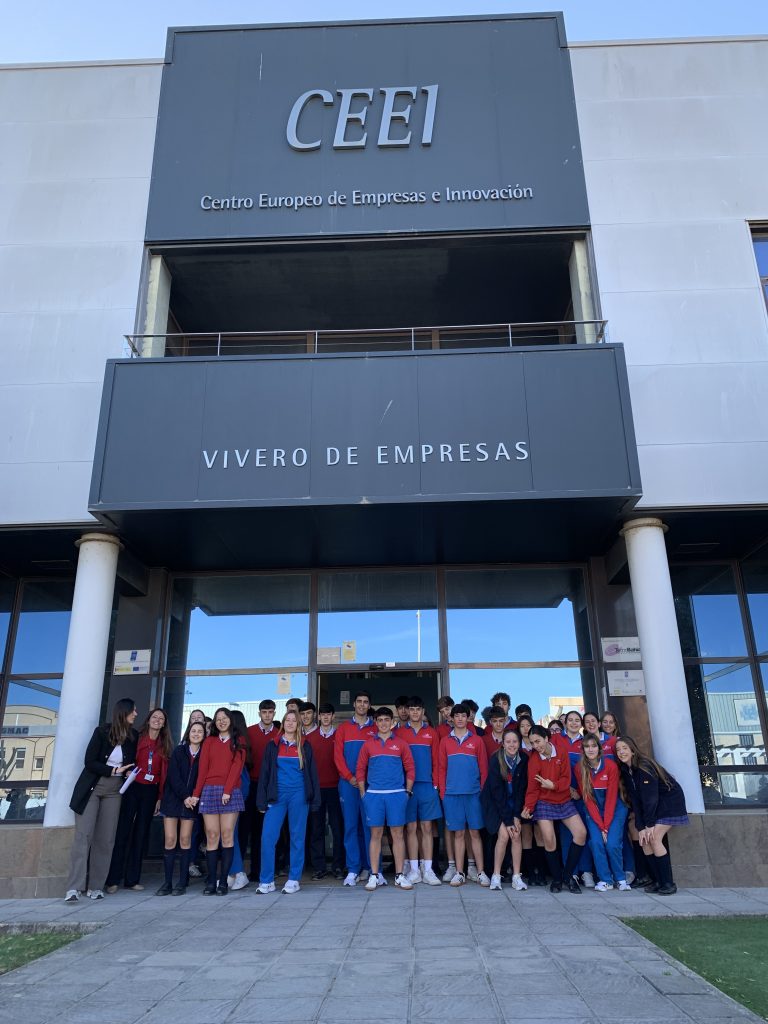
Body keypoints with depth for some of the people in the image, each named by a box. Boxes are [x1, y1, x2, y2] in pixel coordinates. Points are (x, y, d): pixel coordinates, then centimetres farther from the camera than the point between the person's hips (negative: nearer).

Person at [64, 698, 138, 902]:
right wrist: (113, 771, -14)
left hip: (114, 791, 3)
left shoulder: (133, 736, 4)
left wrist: (128, 772, -5)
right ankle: (74, 888, -11)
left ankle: (95, 887, 5)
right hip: (91, 787, -3)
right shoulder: (102, 731, -7)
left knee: (105, 839, -1)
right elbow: (89, 762, -9)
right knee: (83, 835, -10)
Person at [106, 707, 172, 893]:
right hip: (132, 788, -3)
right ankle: (113, 879, 5)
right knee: (123, 832, -3)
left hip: (150, 792, 3)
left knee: (141, 834, 7)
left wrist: (160, 797, 4)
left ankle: (132, 879, 15)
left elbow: (164, 773, 7)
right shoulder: (137, 738, 2)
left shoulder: (164, 745, 8)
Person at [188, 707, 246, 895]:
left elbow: (237, 766, -1)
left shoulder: (238, 741, 9)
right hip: (210, 791, 2)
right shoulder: (209, 742, 15)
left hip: (230, 792, -2)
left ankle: (223, 882, -1)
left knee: (227, 835, -5)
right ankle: (211, 882, 2)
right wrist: (196, 793, 1)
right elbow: (202, 769, 9)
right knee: (212, 836, -2)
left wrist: (227, 790, -11)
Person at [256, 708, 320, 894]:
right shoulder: (273, 746, 8)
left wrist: (315, 800, 2)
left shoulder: (305, 747, 7)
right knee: (267, 837, -6)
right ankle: (266, 881, 5)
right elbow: (264, 773, 7)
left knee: (297, 838, 3)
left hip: (298, 795, 0)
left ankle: (294, 880, 14)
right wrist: (262, 800, 0)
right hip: (277, 795, 1)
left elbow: (312, 773, 8)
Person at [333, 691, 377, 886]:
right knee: (351, 826, 0)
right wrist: (350, 777, -8)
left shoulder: (375, 729, 8)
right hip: (348, 783, 0)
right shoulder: (343, 728, 10)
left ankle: (369, 867, 8)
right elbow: (338, 756, 3)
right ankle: (353, 870, 4)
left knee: (369, 825, 1)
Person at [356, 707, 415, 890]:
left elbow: (410, 768, 7)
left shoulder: (401, 743, 5)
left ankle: (400, 875, 10)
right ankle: (375, 875, 12)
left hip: (397, 794, 0)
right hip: (373, 794, 0)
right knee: (376, 834, 4)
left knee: (397, 834, 2)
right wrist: (363, 793, 4)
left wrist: (407, 791, 2)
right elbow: (360, 769, 9)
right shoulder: (368, 744, 7)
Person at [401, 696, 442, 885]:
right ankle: (414, 869, 10)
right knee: (411, 828, 3)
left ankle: (427, 870, 8)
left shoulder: (431, 733, 7)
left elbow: (436, 760, 6)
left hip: (427, 786, 1)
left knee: (427, 828, 3)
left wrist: (436, 783, -1)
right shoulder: (400, 733, 5)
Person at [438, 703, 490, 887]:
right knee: (458, 833, 6)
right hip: (452, 794, 1)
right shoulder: (445, 742, 7)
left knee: (475, 832, 3)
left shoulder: (477, 741, 5)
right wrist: (442, 792, 1)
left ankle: (481, 872, 10)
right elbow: (441, 768, 7)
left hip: (473, 793, -1)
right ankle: (459, 873, 14)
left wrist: (483, 791, -1)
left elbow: (483, 768, 5)